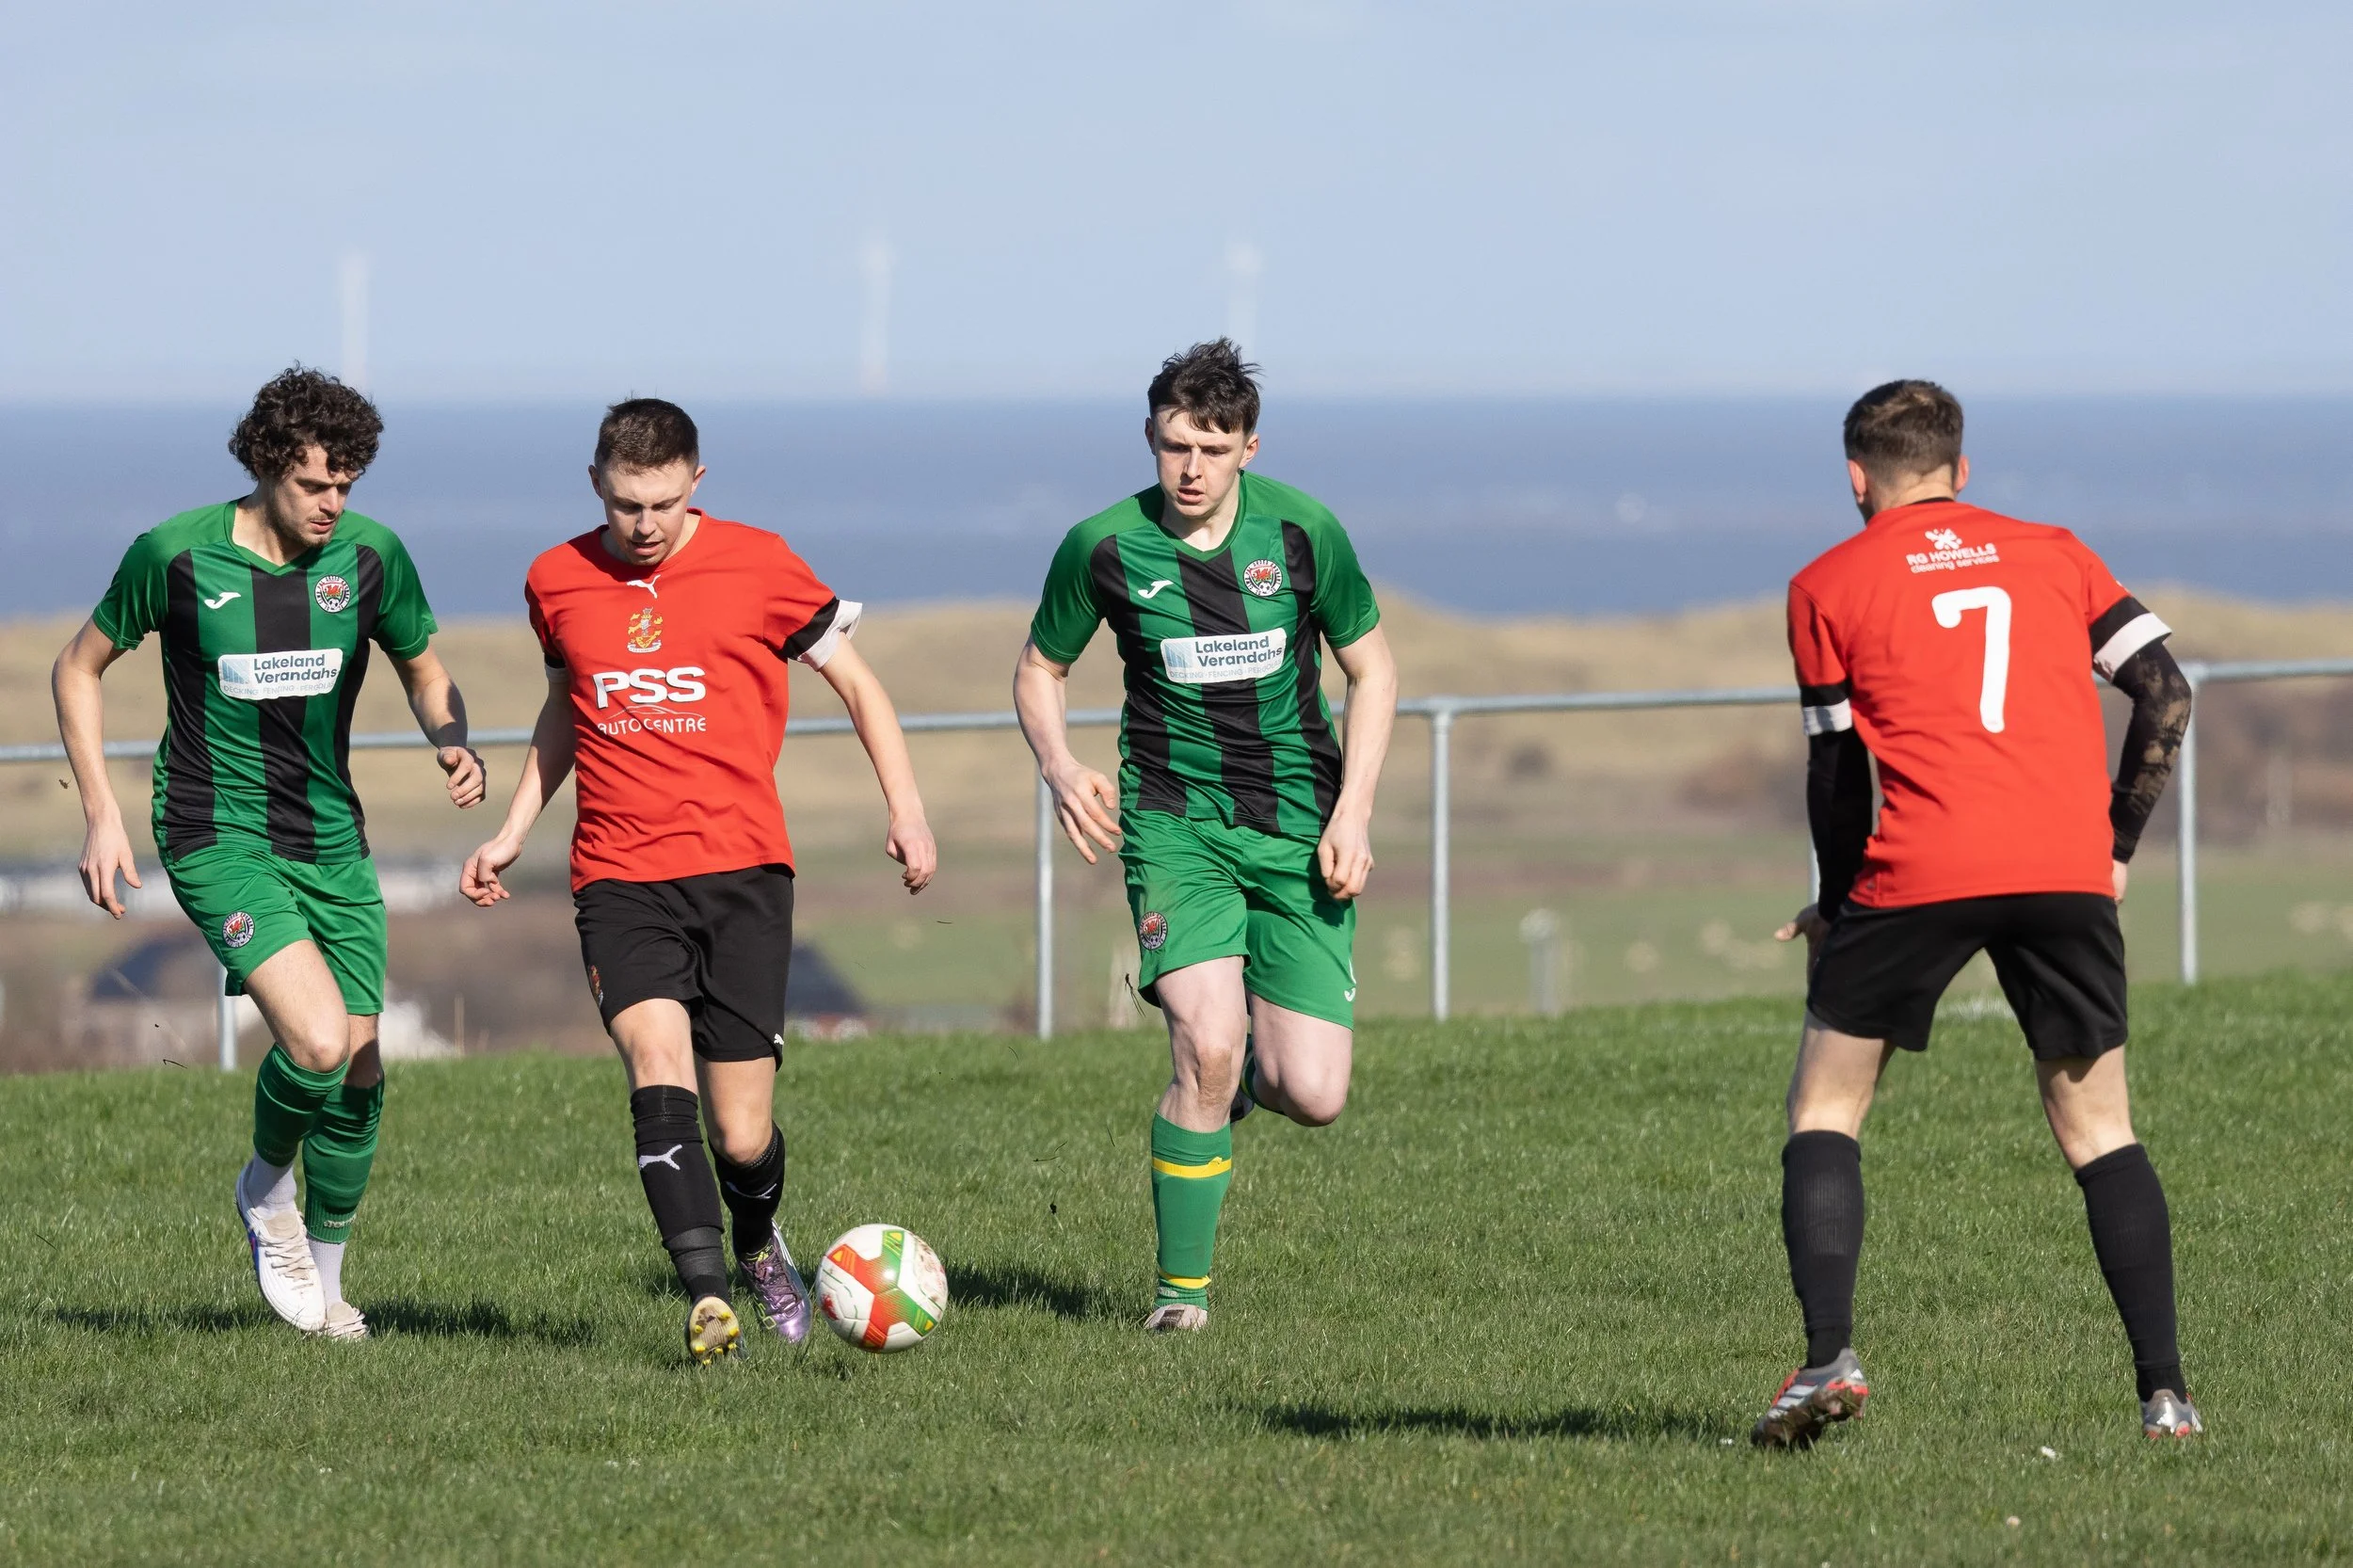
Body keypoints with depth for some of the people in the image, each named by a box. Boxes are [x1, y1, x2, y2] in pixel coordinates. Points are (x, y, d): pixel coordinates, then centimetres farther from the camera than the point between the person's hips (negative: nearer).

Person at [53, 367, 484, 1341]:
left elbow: (425, 673, 13)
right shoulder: (174, 556, -11)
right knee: (317, 1041, -24)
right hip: (219, 841, -4)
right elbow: (80, 668, 4)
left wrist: (453, 743, -10)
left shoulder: (370, 555, -3)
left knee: (359, 1075, 5)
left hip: (331, 840, 4)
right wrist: (100, 813, -3)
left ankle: (323, 1276, 26)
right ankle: (266, 1189, 7)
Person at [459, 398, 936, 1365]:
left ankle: (758, 1245, 33)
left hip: (741, 868, -1)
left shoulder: (756, 566, 0)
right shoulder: (557, 582, 8)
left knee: (742, 1134, -2)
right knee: (659, 1068, -25)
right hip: (620, 879, 1)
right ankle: (707, 1298, -34)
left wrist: (906, 808, 2)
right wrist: (513, 832, 21)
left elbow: (854, 680, 10)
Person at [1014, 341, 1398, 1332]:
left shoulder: (1302, 532, -5)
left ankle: (1238, 1077, 32)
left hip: (1298, 828, 1)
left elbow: (1372, 668, 6)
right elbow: (1040, 669, 10)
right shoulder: (1105, 548, -6)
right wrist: (1060, 768, -9)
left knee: (1312, 1096, -7)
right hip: (1175, 818, -1)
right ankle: (1181, 1288, -7)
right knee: (1207, 1045, -23)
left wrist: (1353, 812, -4)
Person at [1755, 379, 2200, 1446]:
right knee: (2097, 1129, 12)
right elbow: (2166, 693, 9)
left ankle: (1828, 1359, -6)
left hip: (1921, 871, -2)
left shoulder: (1827, 588, 11)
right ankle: (2164, 1391, 2)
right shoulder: (2052, 555, 17)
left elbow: (1837, 769, 11)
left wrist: (1836, 906, 23)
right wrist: (2116, 841, 17)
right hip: (2067, 875, 2)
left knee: (1824, 1109, 11)